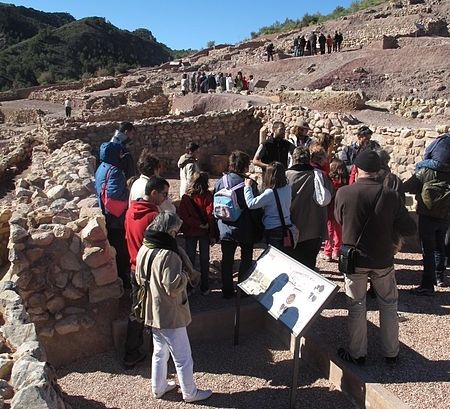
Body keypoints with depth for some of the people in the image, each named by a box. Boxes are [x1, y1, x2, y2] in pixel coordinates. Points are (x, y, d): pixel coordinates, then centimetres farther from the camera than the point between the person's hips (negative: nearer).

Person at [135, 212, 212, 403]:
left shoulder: (144, 249, -1)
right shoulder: (167, 255, -28)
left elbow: (140, 279, 11)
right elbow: (173, 287, -29)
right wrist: (186, 275, -13)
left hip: (152, 312, 8)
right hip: (170, 315, -8)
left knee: (159, 351, 25)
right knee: (183, 357, 10)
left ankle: (158, 387, 40)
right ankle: (190, 393, 26)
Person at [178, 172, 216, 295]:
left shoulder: (186, 197, -7)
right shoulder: (208, 196, -12)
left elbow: (183, 216, -14)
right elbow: (210, 215, -14)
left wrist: (197, 224, -12)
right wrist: (213, 235, -10)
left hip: (190, 232, 1)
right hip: (204, 232, -1)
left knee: (190, 259, 11)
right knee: (204, 259, 10)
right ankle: (204, 288, 16)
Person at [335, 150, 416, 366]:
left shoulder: (343, 193, -15)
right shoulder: (390, 196, -14)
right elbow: (410, 229, -7)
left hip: (354, 259, 0)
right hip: (383, 260, 1)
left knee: (356, 307, 14)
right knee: (388, 305, 19)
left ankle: (357, 353, 26)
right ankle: (391, 353, 31)